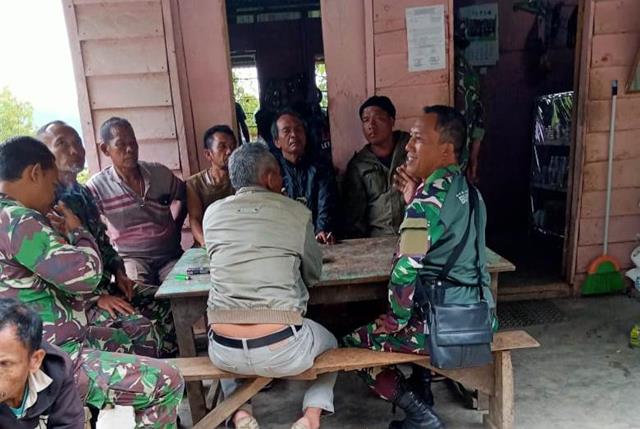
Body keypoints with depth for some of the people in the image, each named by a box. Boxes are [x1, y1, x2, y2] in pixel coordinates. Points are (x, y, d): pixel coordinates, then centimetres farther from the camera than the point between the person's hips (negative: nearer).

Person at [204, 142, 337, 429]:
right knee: (329, 342, 31)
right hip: (283, 350, -2)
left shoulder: (212, 213, 5)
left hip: (225, 352, 3)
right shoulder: (297, 212, -1)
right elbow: (313, 275, 11)